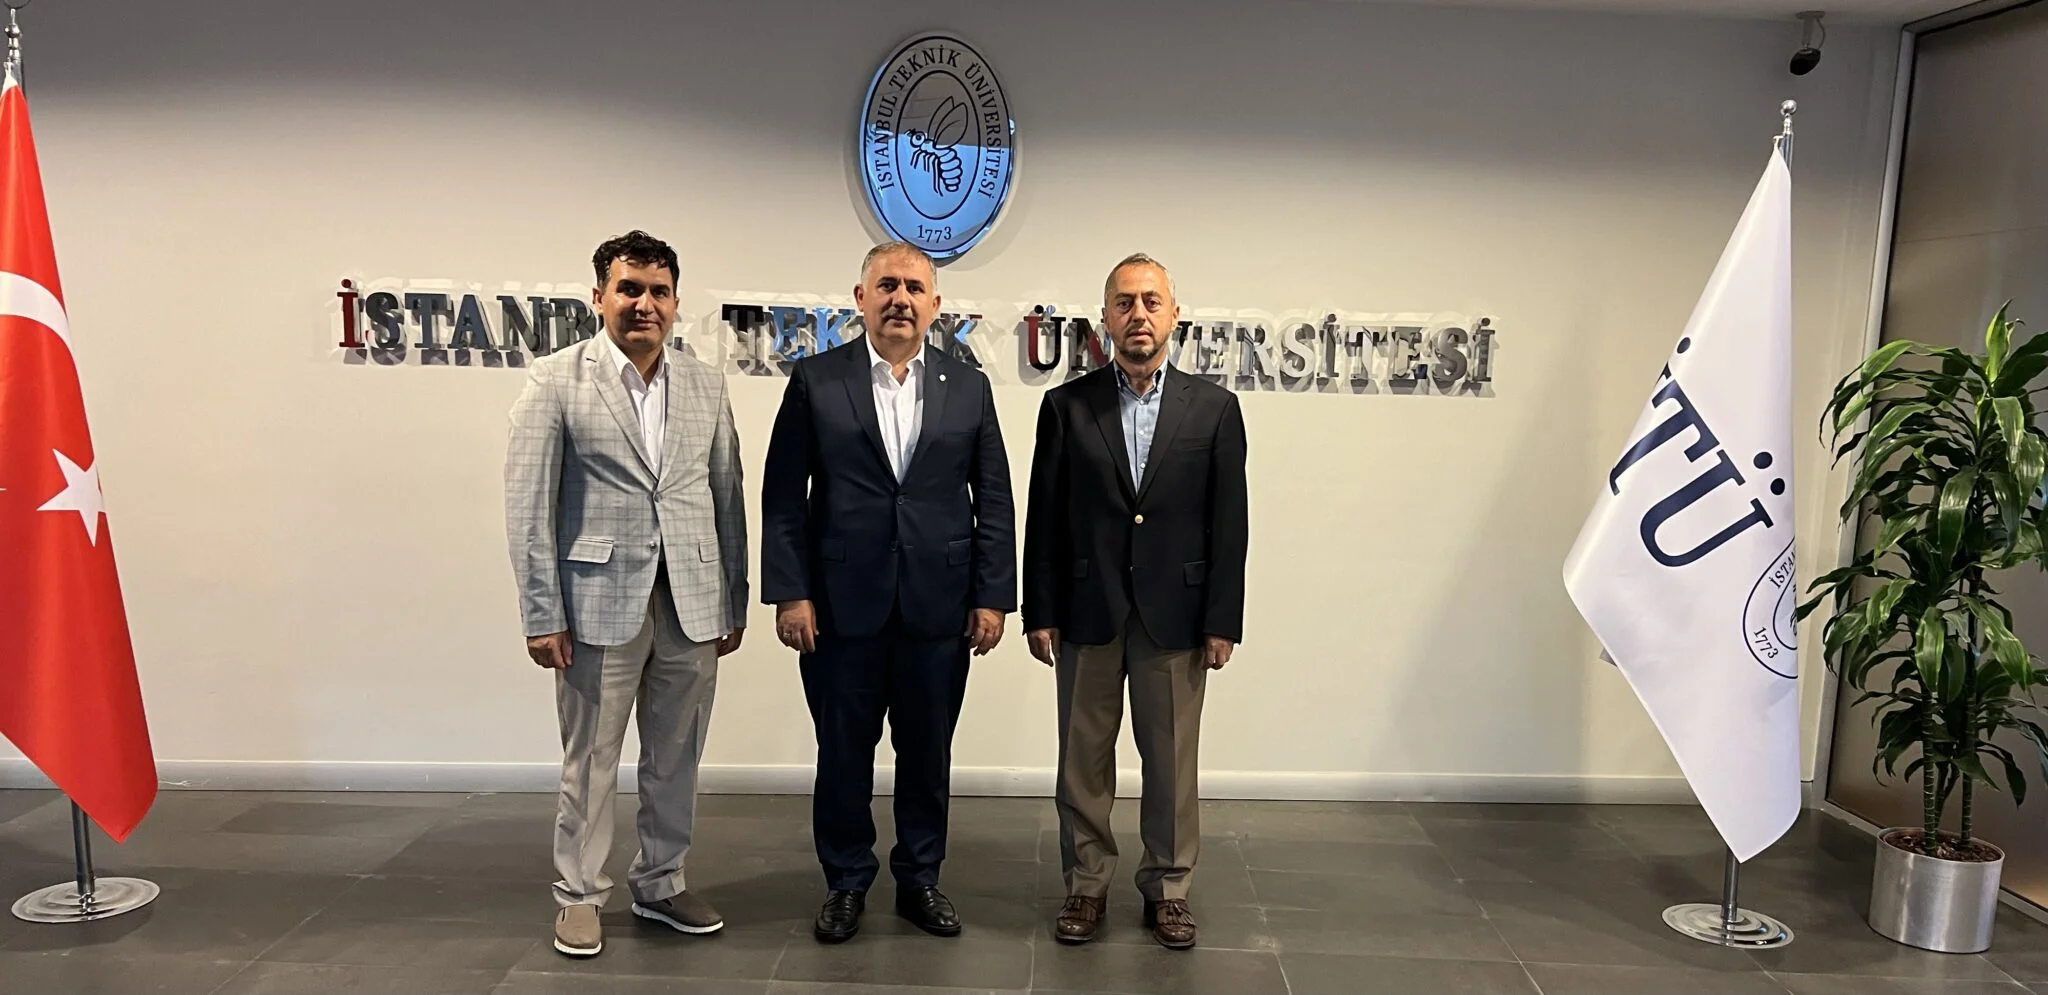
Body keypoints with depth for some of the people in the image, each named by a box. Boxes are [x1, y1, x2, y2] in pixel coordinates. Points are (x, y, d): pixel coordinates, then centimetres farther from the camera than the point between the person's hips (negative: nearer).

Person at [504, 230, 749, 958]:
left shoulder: (706, 386, 8)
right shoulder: (556, 380, -3)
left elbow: (727, 498, 9)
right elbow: (528, 504, -5)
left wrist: (735, 601, 7)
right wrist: (542, 614, -9)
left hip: (692, 602, 3)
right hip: (601, 599, -3)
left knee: (676, 759, 13)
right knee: (590, 759, 8)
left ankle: (659, 884, 30)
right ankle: (580, 895, 25)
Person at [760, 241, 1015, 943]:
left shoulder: (969, 388, 5)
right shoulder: (815, 381, 1)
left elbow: (993, 502, 5)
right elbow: (783, 497, -1)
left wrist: (992, 596, 0)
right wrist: (790, 593, -7)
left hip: (939, 608, 1)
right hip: (842, 604, -1)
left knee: (928, 753, 12)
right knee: (843, 753, 10)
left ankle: (920, 879, 30)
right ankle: (846, 881, 29)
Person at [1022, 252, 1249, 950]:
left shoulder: (1213, 408, 2)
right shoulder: (1066, 405, 2)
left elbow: (1228, 522, 1)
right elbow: (1044, 518, 2)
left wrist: (1222, 621, -3)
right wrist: (1040, 612, -2)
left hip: (1175, 615, 0)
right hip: (1087, 612, 0)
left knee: (1172, 761, 9)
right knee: (1083, 758, 10)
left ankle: (1167, 888, 26)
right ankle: (1086, 884, 26)